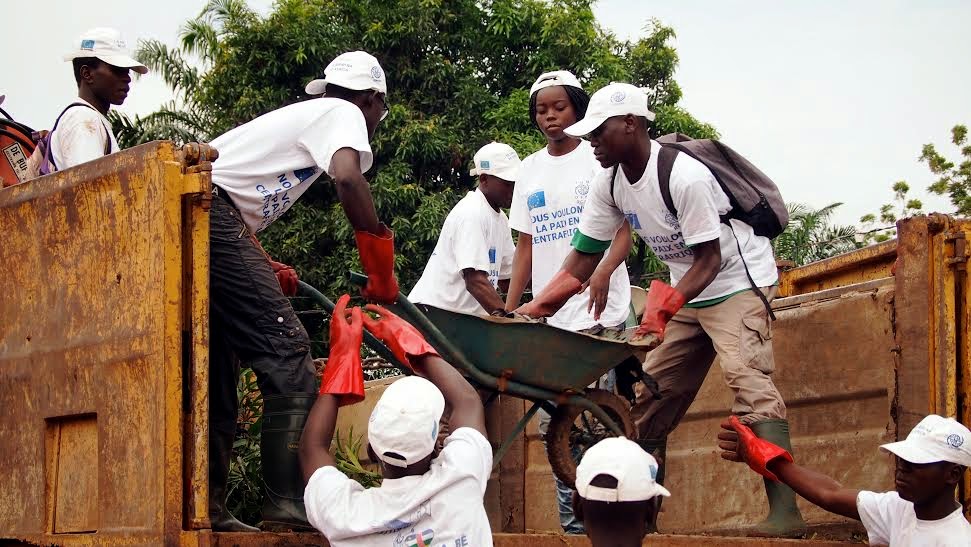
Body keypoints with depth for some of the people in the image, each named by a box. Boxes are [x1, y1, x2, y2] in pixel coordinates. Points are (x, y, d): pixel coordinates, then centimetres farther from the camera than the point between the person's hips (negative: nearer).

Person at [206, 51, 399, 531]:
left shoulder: (301, 115, 33)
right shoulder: (344, 113, 7)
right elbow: (348, 179, -15)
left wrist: (265, 270, 26)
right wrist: (381, 269, -10)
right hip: (214, 221, -9)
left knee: (217, 374, 13)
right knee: (286, 352, -10)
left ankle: (204, 509, 13)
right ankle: (289, 502, -15)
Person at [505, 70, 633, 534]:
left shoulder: (599, 158, 2)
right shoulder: (530, 170, 16)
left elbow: (626, 230, -5)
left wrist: (604, 271, -25)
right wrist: (509, 308, 10)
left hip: (596, 310, -5)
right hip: (548, 315, 5)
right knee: (552, 425, 3)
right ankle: (571, 524, 9)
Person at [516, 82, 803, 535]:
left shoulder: (684, 177, -28)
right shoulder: (610, 185, -4)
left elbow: (710, 260, -25)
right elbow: (582, 262, -1)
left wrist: (666, 304, -40)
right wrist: (531, 311, -12)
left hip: (739, 282, -9)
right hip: (687, 294, 9)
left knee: (746, 378, -27)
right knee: (651, 395, 8)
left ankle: (785, 512, -35)